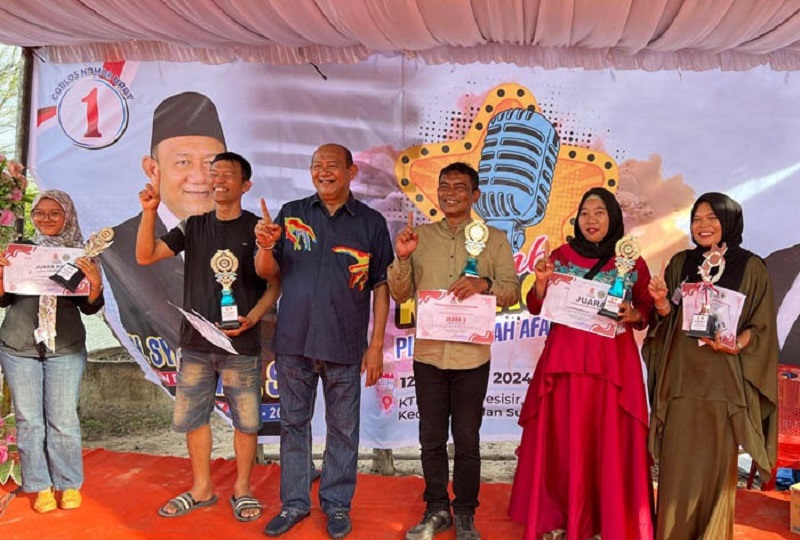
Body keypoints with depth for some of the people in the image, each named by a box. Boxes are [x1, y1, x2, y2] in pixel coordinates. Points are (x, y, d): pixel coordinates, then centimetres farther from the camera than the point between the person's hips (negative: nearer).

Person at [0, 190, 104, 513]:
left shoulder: (81, 254, 2)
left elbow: (90, 308, 0)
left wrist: (95, 281, -19)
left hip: (66, 347, -2)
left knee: (63, 419, 1)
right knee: (28, 419, 6)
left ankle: (69, 485, 16)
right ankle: (40, 486, 18)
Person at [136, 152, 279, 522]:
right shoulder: (193, 227, 8)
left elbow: (275, 284, -2)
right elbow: (146, 256, 2)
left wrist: (252, 317, -16)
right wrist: (149, 211, -10)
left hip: (241, 344, -3)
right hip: (195, 343, 4)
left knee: (246, 420, 4)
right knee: (189, 417, 11)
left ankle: (242, 489, 23)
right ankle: (202, 488, 28)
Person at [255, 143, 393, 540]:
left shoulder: (371, 222, 1)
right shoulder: (291, 214, 6)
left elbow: (381, 286, 1)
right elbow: (267, 272, 6)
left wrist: (376, 345, -4)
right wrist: (265, 247, -17)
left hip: (345, 346, -2)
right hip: (293, 342, 2)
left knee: (343, 429, 9)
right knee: (293, 424, 13)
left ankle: (337, 503, 26)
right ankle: (294, 502, 29)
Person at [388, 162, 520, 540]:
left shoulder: (494, 239, 3)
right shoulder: (420, 237, 7)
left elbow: (512, 292, -1)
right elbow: (400, 295, 6)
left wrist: (484, 284, -21)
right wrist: (402, 258, -11)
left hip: (472, 356, -2)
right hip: (428, 353, 2)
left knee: (467, 439, 8)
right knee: (431, 437, 11)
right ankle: (436, 509, 28)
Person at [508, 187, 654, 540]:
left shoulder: (633, 263, 4)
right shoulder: (561, 256, 5)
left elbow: (648, 309, 9)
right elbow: (536, 307, 4)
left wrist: (634, 314, -12)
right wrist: (541, 282, -14)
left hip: (613, 362, 0)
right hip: (565, 360, 1)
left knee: (609, 441, 2)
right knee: (561, 439, 4)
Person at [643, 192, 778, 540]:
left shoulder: (751, 267, 2)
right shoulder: (680, 263, 11)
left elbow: (761, 327, 1)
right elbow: (668, 320, 10)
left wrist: (736, 344, -18)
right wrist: (661, 301, -11)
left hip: (724, 380, -2)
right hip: (681, 376, 2)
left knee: (716, 464, 3)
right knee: (678, 463, 3)